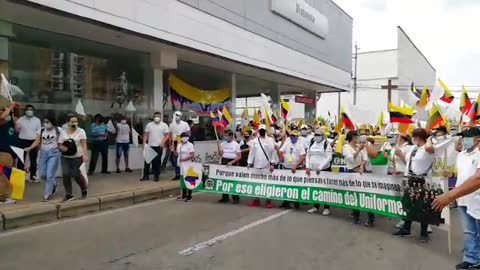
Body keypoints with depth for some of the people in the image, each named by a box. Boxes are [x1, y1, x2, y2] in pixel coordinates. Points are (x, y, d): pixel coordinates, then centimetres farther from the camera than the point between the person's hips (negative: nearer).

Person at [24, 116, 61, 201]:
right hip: (43, 153, 4)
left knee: (50, 175, -6)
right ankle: (53, 183, 36)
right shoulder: (41, 130, 3)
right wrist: (29, 148, -14)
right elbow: (37, 142, 1)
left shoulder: (58, 130, -5)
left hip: (53, 153, -4)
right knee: (42, 174, 7)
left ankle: (47, 194, 5)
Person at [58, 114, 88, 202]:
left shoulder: (81, 131, -4)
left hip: (77, 157, -3)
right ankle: (69, 195, 9)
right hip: (65, 157, 3)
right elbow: (60, 145, 5)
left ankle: (84, 189, 24)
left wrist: (85, 155, -26)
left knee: (76, 175, -5)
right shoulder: (63, 132, 5)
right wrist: (64, 148, -18)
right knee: (66, 174, -5)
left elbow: (84, 144, -13)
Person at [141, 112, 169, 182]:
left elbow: (167, 135, -2)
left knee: (157, 161, 3)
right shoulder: (149, 125, 7)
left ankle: (156, 176, 12)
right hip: (150, 146, 2)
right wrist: (144, 143, -5)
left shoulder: (164, 125, 2)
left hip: (159, 146, -2)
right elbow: (146, 134, 6)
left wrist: (162, 142, -14)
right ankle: (146, 176, 9)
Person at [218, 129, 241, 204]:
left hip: (232, 163, -4)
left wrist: (231, 162, -17)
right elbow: (220, 154, 1)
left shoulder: (236, 144, -5)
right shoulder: (223, 144, 6)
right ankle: (225, 197, 17)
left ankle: (236, 198, 8)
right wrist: (219, 146, -14)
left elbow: (239, 156, -7)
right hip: (224, 162, 4)